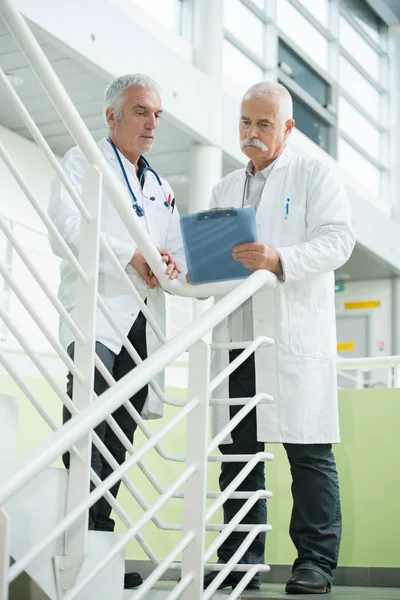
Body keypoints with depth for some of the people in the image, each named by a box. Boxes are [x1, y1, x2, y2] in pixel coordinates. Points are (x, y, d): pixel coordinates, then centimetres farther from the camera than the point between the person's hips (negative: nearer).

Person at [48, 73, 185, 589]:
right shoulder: (81, 162, 8)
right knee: (88, 430, -18)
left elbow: (176, 249, 22)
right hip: (95, 312, -6)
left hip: (142, 323, 6)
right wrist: (131, 254, -18)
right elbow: (66, 229, -7)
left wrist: (171, 265, -3)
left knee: (118, 440, 2)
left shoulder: (160, 188, 27)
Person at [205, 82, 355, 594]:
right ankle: (240, 561, 10)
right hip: (235, 336, 5)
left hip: (295, 336, -5)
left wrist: (280, 259, -21)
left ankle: (315, 561, 1)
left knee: (308, 450, -5)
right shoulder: (224, 190, 24)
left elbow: (338, 239, -5)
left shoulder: (315, 176, 8)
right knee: (238, 451, 4)